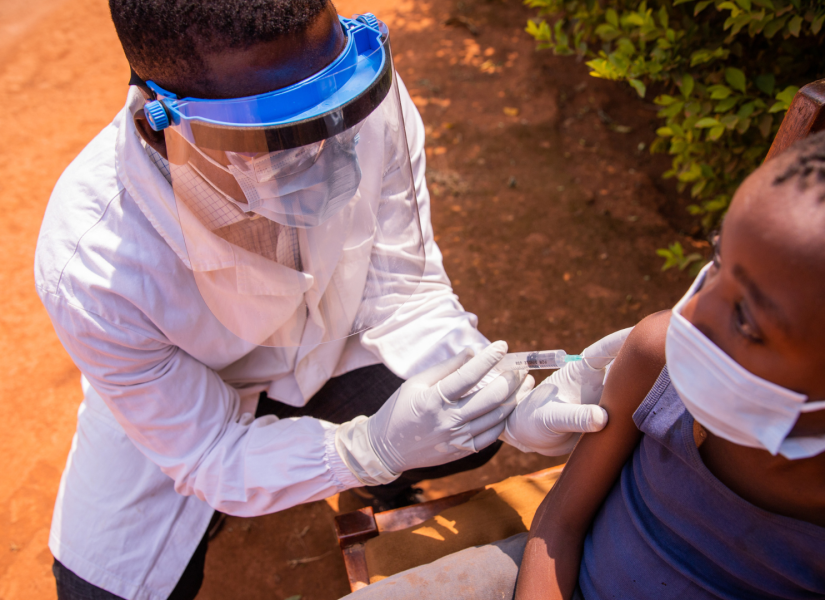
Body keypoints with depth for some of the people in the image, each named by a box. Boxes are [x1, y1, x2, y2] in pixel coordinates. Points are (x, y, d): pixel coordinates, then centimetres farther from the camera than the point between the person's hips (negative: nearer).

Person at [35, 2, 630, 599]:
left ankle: (377, 484, 23)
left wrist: (508, 394, -35)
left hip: (327, 338, 2)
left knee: (470, 432, -15)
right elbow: (208, 452, -24)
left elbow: (402, 292, -19)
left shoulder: (367, 102, -31)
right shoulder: (93, 268, -37)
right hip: (182, 400, -1)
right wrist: (370, 447, -40)